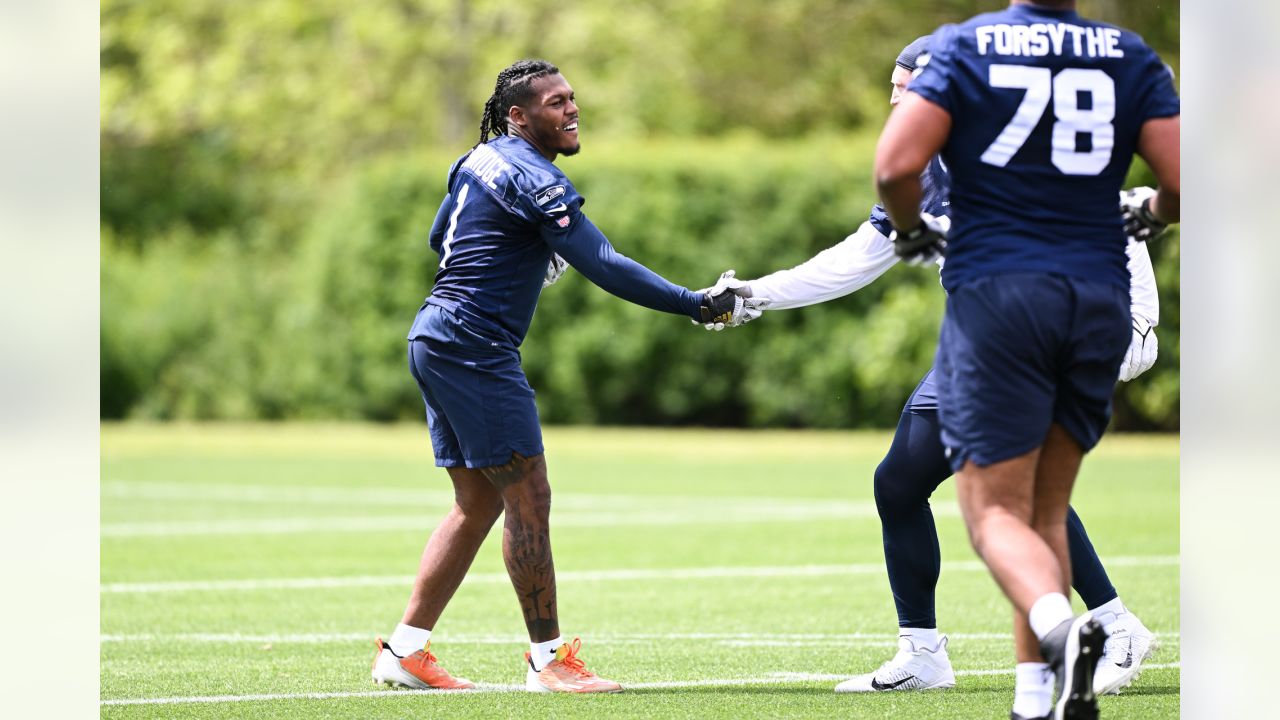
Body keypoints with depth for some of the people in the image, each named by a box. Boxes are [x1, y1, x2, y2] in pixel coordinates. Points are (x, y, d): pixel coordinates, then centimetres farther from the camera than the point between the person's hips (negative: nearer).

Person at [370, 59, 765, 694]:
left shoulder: (480, 160, 14)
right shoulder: (532, 179, -15)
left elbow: (439, 237, 28)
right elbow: (605, 268, -21)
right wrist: (701, 306, -20)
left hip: (436, 338, 10)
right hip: (474, 347, -10)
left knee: (478, 504, 12)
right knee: (527, 496, -6)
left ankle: (403, 650, 13)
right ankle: (548, 659, -4)